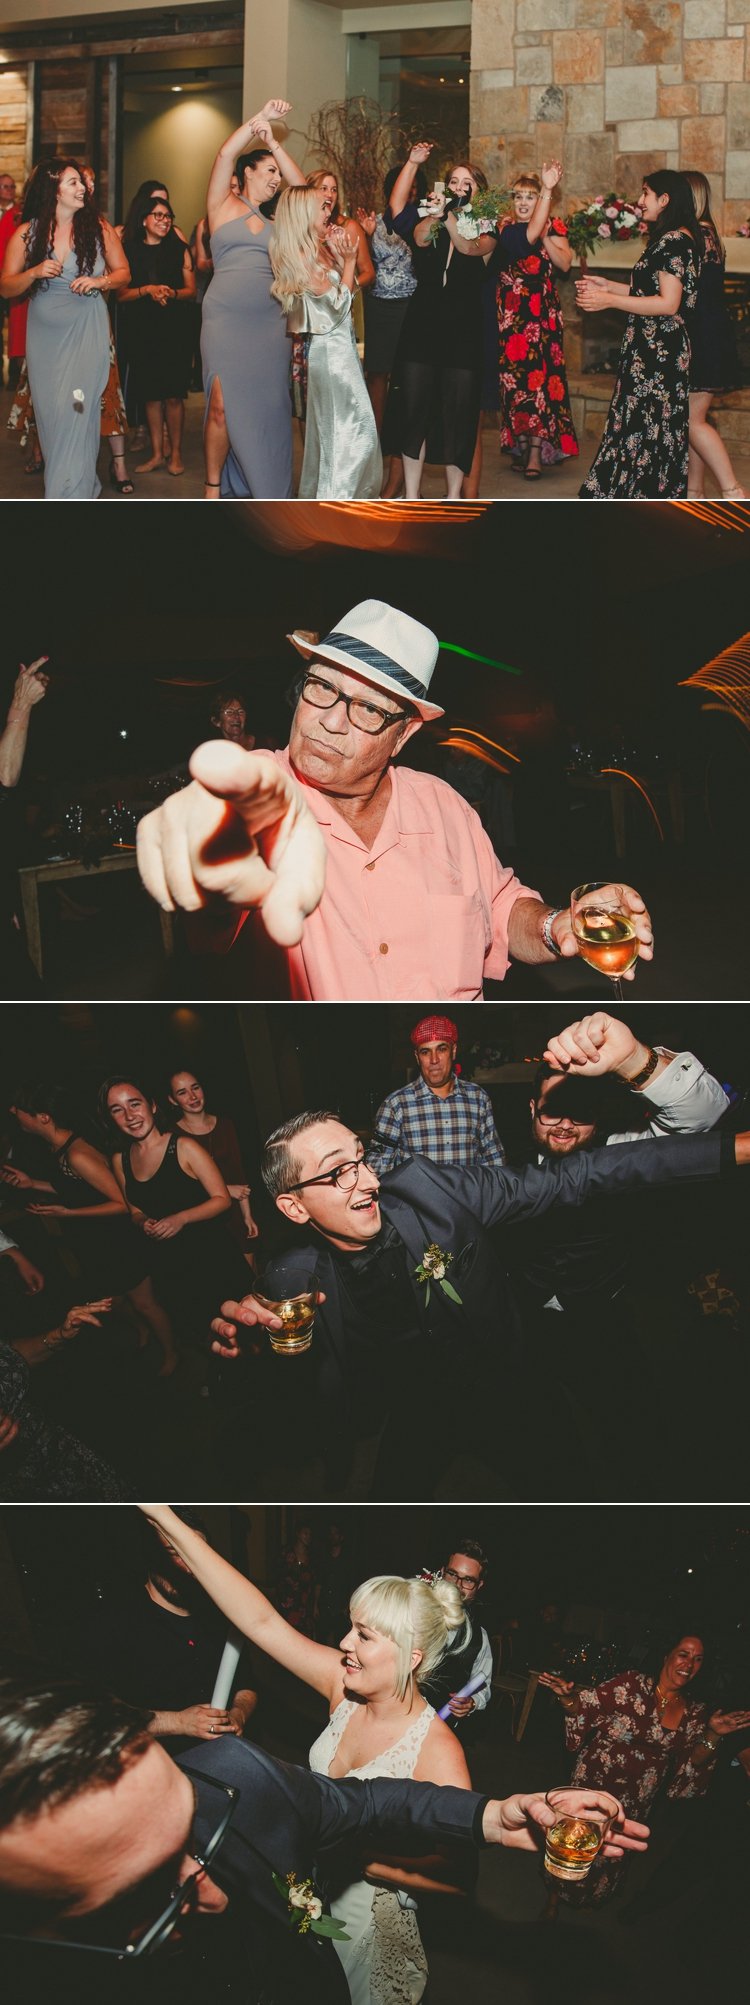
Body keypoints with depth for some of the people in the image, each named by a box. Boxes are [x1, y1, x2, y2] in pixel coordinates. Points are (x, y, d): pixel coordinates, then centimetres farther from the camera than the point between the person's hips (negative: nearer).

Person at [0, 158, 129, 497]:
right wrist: (34, 273, -13)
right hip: (44, 335, 2)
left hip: (87, 332, -2)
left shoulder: (98, 228, 2)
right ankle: (83, 485, 17)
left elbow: (123, 272, 11)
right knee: (50, 411, 2)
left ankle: (68, 493, -11)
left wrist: (100, 280, -10)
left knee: (76, 409, -14)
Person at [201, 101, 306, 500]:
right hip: (226, 320, -4)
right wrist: (260, 119, -3)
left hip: (269, 323, 4)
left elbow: (302, 189, 10)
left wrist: (273, 141, 8)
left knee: (265, 408, 0)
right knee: (223, 406, -10)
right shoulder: (223, 206, 9)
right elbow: (225, 155, -3)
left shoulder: (274, 220, 20)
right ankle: (213, 489, 1)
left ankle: (260, 488, 5)